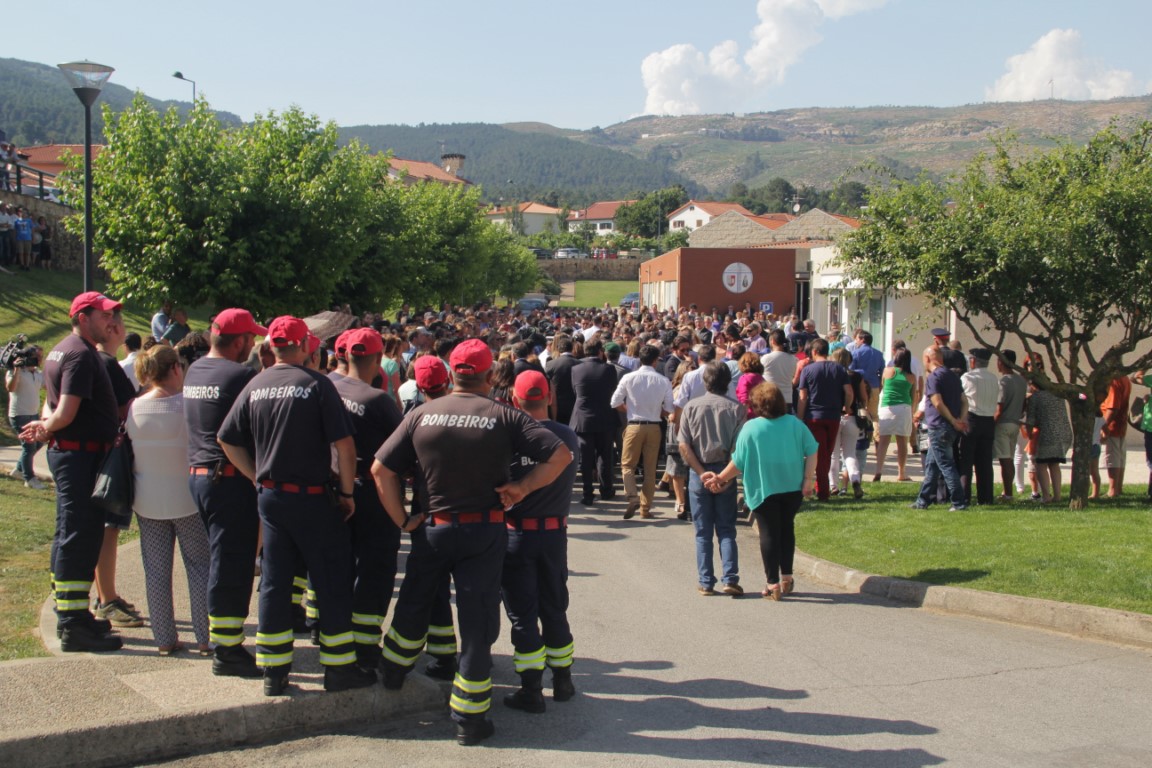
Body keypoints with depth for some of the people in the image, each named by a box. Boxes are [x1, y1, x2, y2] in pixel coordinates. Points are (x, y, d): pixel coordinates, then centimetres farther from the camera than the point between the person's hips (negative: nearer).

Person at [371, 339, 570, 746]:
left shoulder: (422, 415, -5)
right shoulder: (504, 417, -10)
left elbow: (380, 470, -5)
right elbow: (561, 455, -15)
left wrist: (402, 519, 1)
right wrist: (522, 487, -8)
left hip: (432, 528, 2)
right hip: (485, 531, -1)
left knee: (413, 604, 24)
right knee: (477, 622, 7)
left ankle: (393, 671, 45)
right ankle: (469, 719, 13)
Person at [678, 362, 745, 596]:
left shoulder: (691, 407, -2)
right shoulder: (736, 408, -3)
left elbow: (684, 446, -7)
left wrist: (702, 473, -8)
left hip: (698, 474, 0)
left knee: (703, 532, 8)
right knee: (726, 530, 9)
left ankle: (706, 583, 8)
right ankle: (730, 579, -1)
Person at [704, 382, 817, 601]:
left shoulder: (751, 428, -11)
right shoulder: (795, 424, -3)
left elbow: (738, 463, -9)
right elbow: (812, 451, -5)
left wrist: (721, 478, 3)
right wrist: (808, 479, -2)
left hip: (764, 490, -3)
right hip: (792, 487, 3)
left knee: (769, 533, 4)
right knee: (786, 529, 18)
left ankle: (773, 584, 4)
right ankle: (787, 577, 25)